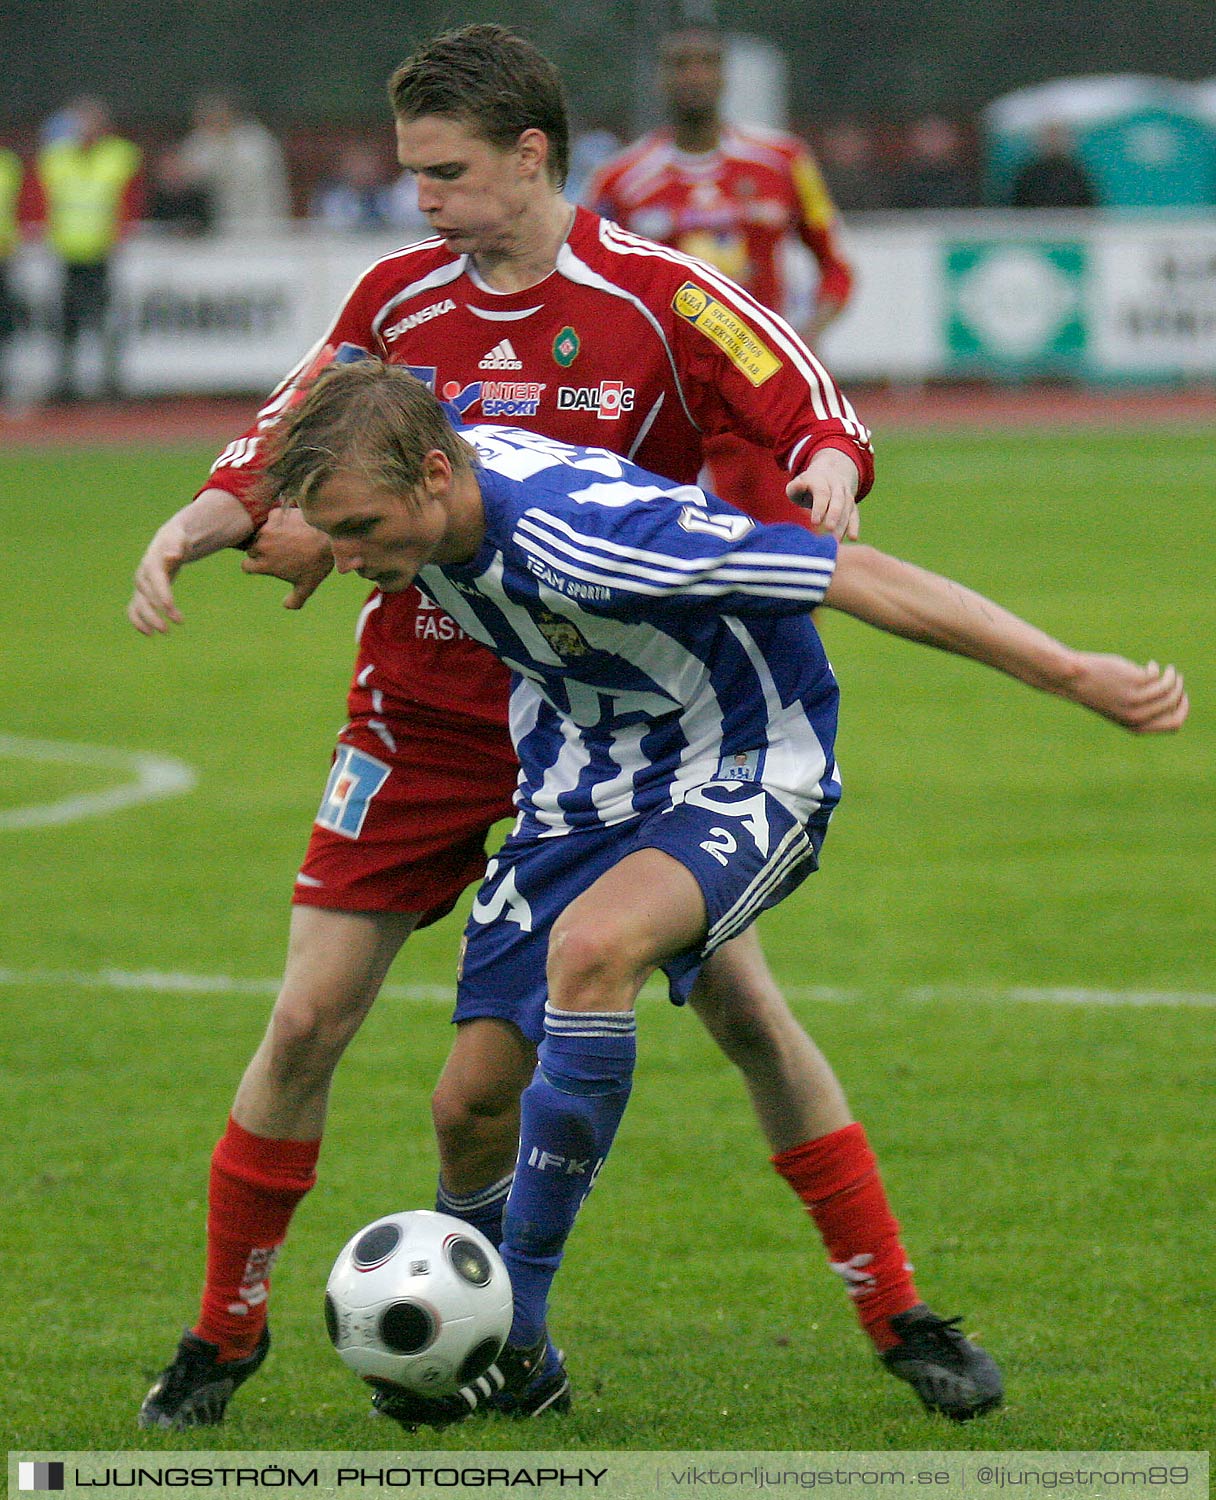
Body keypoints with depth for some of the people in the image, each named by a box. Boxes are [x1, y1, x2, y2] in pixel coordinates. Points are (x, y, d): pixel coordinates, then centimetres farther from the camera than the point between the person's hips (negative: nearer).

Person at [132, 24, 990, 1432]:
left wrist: (827, 472, -33)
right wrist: (193, 526, -10)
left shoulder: (656, 298, -11)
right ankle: (224, 1331, 11)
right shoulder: (398, 300, 0)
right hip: (422, 719, 2)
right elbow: (287, 454, 9)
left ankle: (898, 1319, 4)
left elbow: (823, 423, -10)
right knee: (307, 1020, -4)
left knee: (745, 1008, -6)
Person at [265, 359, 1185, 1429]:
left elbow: (859, 578, -32)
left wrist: (1072, 674, -31)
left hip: (746, 774, -7)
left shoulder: (586, 533, -35)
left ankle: (514, 1331, -23)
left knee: (591, 947, -34)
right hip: (578, 785, 7)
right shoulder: (426, 498, -13)